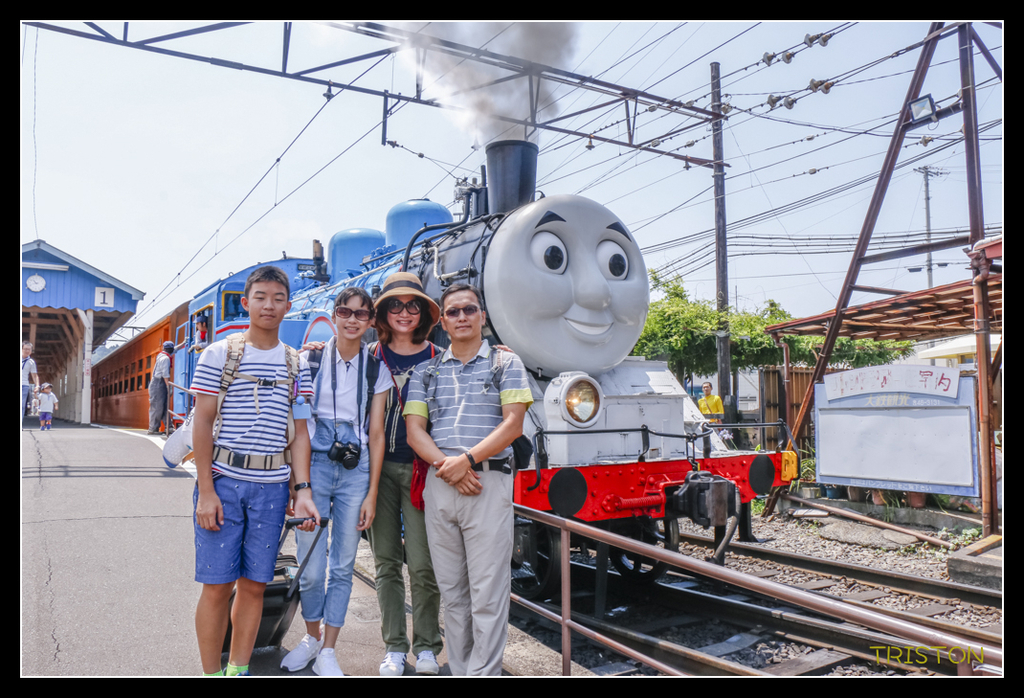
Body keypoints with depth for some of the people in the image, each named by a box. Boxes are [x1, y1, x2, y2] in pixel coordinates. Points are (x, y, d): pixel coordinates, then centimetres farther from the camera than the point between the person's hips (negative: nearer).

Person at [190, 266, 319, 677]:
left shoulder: (296, 365, 10)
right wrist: (206, 490, -8)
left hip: (272, 485, 3)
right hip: (223, 481, -2)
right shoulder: (219, 354, 2)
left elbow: (298, 431, 7)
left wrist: (302, 490, -3)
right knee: (218, 585, 1)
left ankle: (239, 670, 24)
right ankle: (211, 672, 17)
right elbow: (202, 423, -2)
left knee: (254, 584, 8)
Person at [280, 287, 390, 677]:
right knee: (311, 569, -1)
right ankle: (311, 636, 27)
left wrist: (371, 493, 2)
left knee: (342, 567, 6)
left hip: (355, 471, 2)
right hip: (315, 465, -1)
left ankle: (327, 652, 21)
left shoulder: (377, 371, 5)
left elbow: (376, 434, 5)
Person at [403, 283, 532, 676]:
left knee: (488, 594, -3)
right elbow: (414, 429, 6)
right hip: (439, 485, 4)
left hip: (489, 484, -3)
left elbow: (513, 424, -4)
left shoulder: (506, 363, 7)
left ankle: (484, 672, 6)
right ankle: (459, 671, 22)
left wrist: (467, 459, -13)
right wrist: (445, 465, -10)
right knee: (451, 591, 11)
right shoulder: (426, 372, 15)